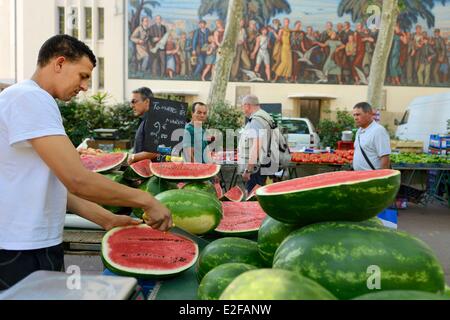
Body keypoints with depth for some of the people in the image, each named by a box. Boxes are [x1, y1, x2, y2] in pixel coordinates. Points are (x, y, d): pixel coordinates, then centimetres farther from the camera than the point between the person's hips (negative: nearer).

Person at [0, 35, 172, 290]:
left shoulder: (35, 100, 15)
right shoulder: (30, 98, -16)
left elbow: (59, 182, 13)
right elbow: (78, 180, -24)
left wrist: (106, 219, 5)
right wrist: (147, 201, -15)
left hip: (41, 244, 9)